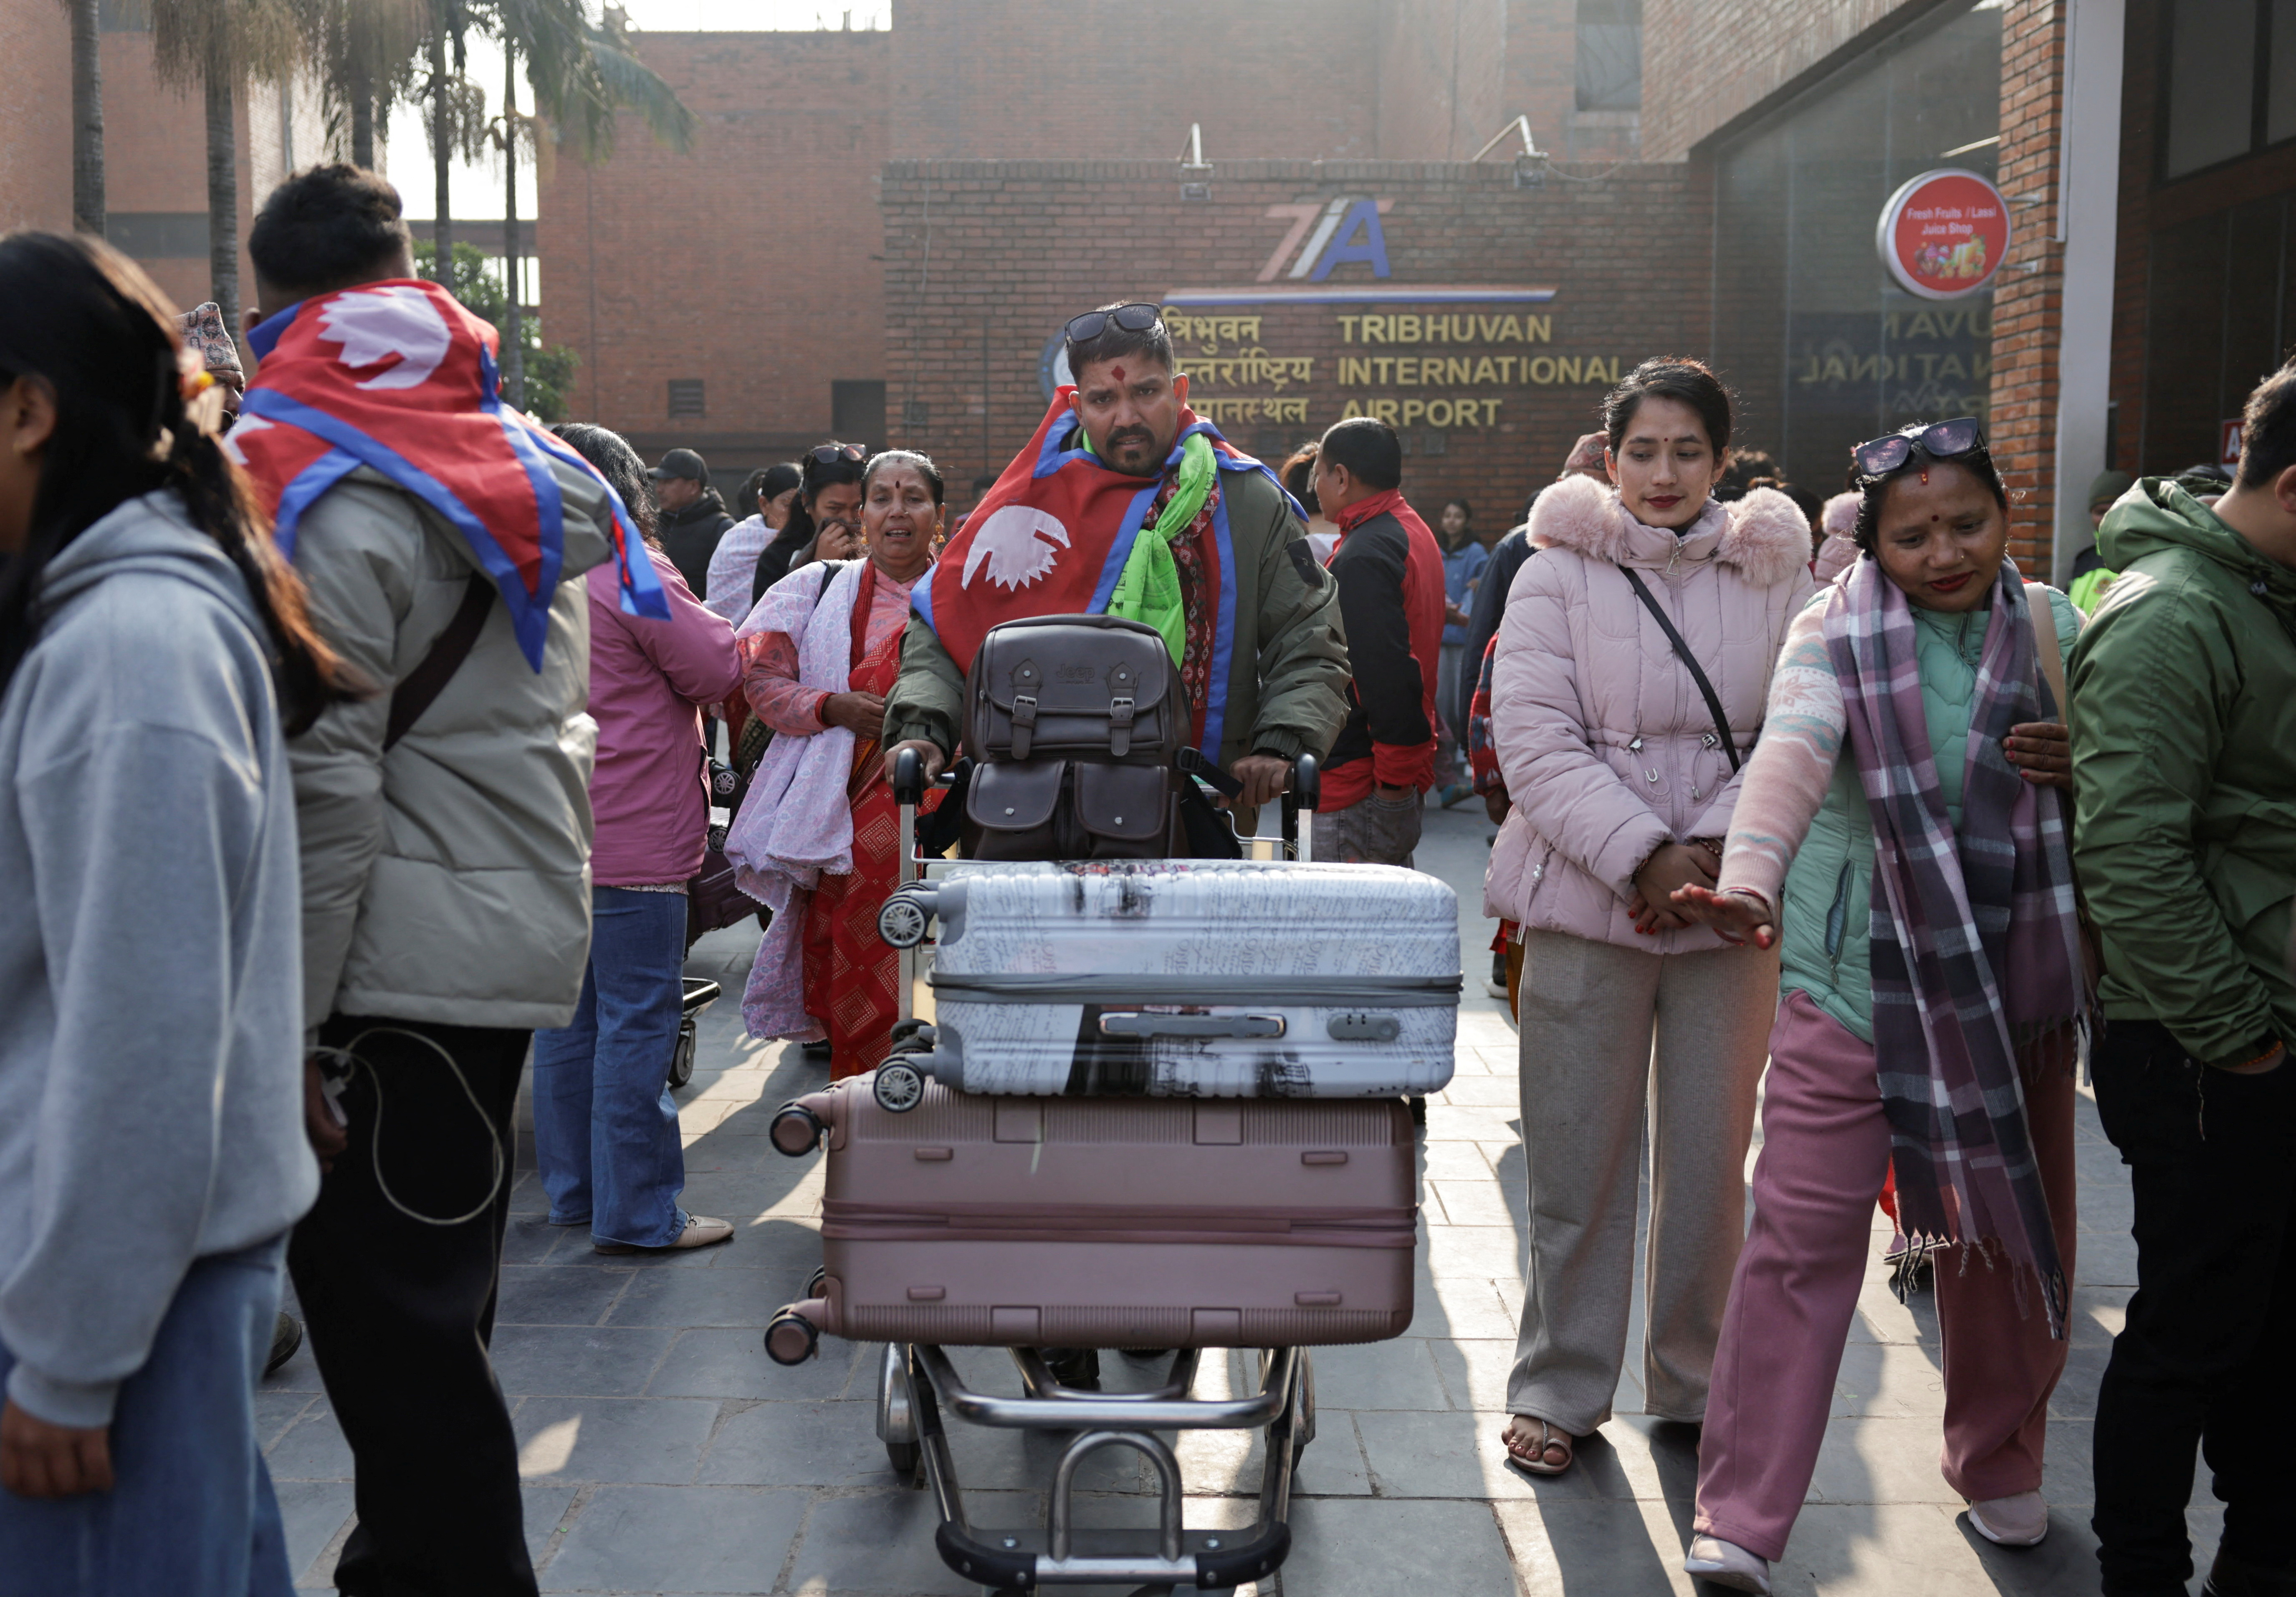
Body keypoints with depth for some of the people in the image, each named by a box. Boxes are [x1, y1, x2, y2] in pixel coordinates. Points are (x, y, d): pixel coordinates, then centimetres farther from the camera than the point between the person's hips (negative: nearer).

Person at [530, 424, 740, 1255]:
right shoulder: (632, 573, -14)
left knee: (569, 1015, 14)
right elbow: (719, 669, -10)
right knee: (638, 1020, -3)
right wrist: (705, 622, 9)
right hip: (632, 842, -8)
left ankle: (574, 1192, 24)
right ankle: (637, 1213, 1)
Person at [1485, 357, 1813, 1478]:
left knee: (1712, 1155, 10)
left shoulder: (1775, 575, 6)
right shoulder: (1560, 571, 0)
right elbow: (1534, 739, -8)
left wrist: (1717, 849, -13)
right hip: (1587, 903, -2)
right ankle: (1560, 1386, 20)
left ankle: (1695, 1383, 27)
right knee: (1578, 1160, 4)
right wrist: (1644, 855, -16)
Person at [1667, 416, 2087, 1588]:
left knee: (2017, 1229, 16)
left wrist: (2091, 762, -10)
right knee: (1802, 1236, -8)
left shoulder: (2053, 629, 4)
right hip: (1857, 977, -4)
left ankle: (1999, 1465, 40)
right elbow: (1793, 752, -26)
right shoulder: (1838, 632, -7)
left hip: (2017, 983, 4)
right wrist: (1751, 878, -46)